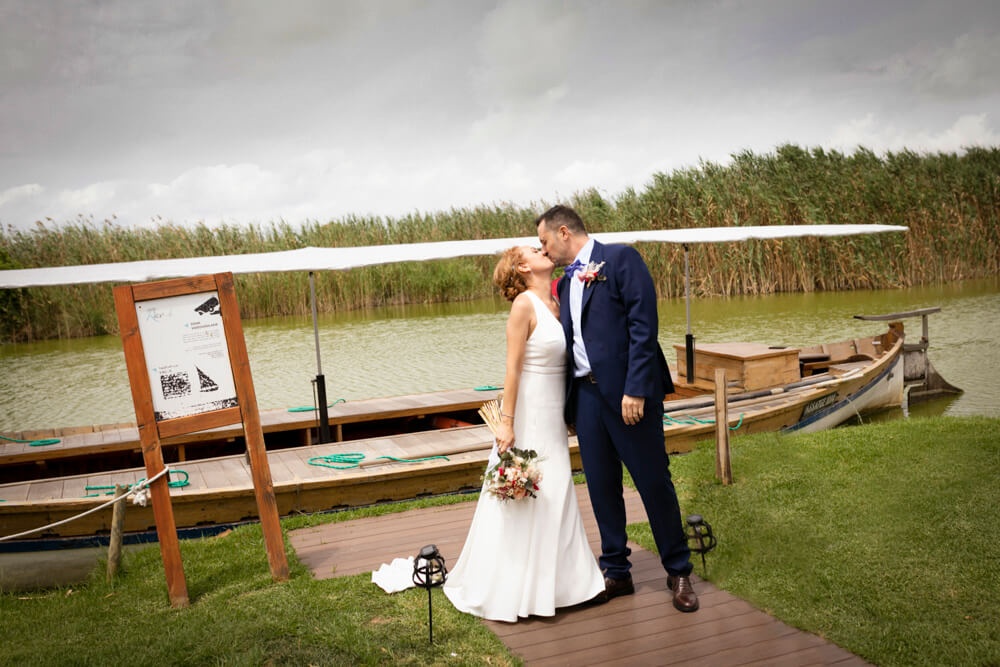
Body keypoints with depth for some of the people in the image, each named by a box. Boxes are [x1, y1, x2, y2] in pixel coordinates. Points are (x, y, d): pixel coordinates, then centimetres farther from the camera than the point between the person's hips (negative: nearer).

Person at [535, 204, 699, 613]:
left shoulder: (620, 258, -5)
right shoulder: (566, 282, 17)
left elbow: (643, 325, -14)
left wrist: (635, 389, -20)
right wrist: (567, 403, 17)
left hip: (628, 393, -7)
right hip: (586, 395, 7)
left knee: (654, 483, 3)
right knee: (601, 487, 10)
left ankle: (678, 572, 20)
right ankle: (616, 572, 24)